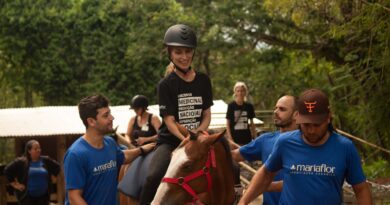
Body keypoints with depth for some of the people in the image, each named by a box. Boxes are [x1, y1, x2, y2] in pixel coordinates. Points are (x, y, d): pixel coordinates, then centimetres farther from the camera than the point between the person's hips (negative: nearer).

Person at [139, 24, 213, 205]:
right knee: (155, 177, -31)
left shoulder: (203, 81, 5)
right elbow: (170, 121, -12)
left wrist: (197, 133, -14)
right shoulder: (166, 84, -6)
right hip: (170, 141, -4)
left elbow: (207, 115, 7)